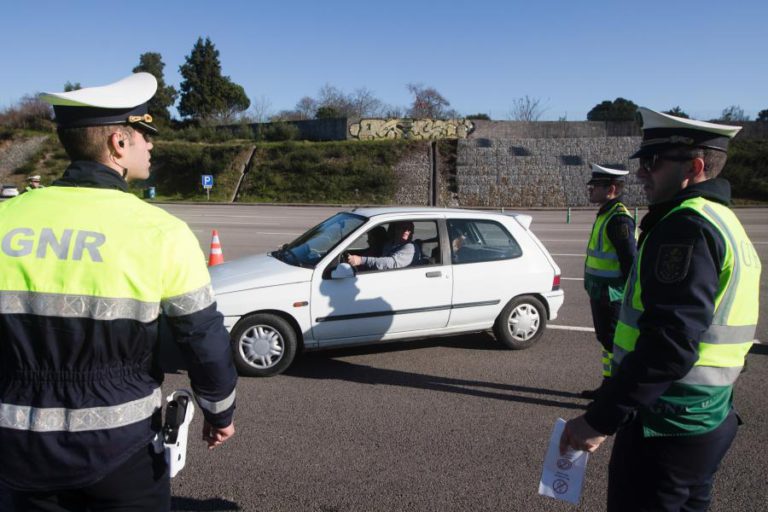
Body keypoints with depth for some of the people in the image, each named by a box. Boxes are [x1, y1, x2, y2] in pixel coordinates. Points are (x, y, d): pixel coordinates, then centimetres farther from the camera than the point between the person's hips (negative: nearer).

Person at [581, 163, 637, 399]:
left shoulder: (619, 219, -19)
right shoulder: (605, 214, 12)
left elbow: (630, 261, -22)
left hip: (611, 296, -10)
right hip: (600, 293, 10)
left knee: (614, 343, -1)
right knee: (606, 340, 19)